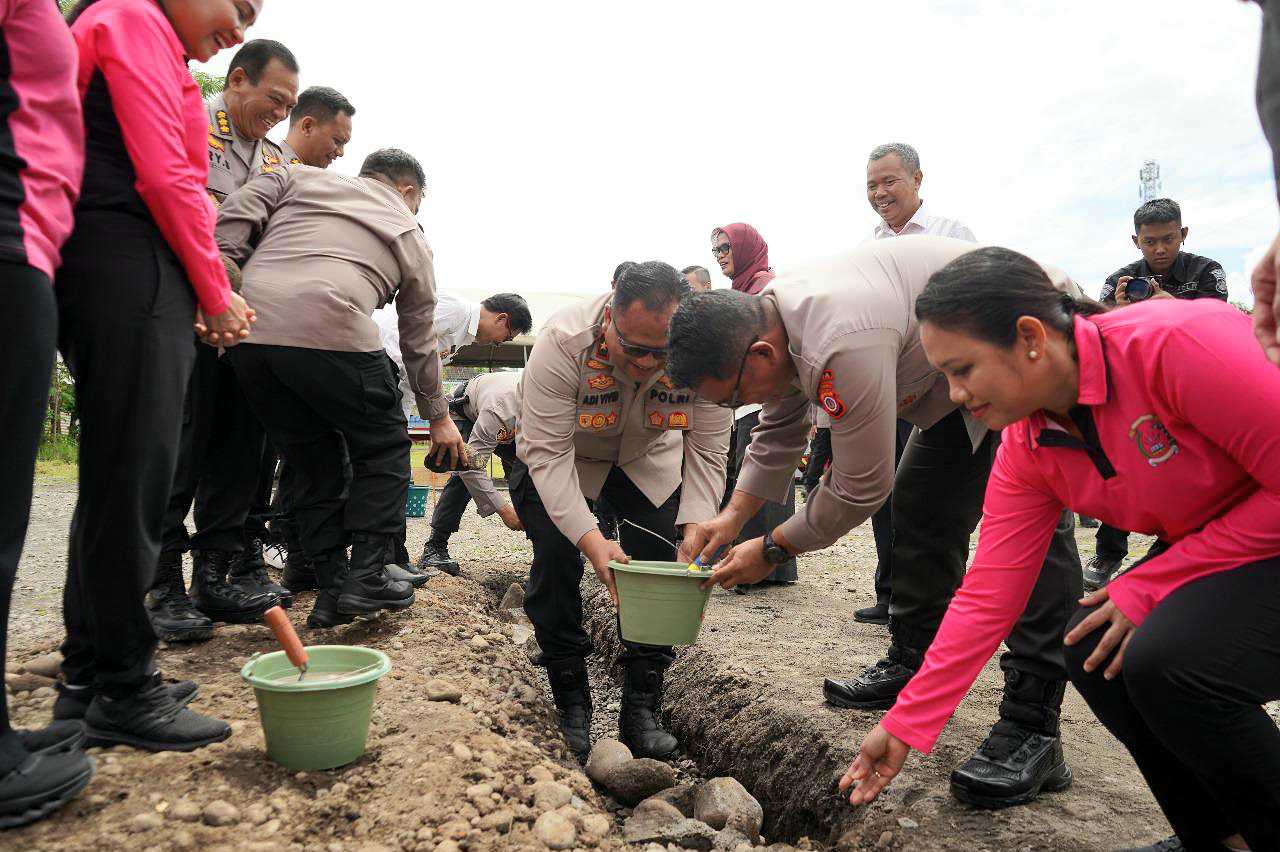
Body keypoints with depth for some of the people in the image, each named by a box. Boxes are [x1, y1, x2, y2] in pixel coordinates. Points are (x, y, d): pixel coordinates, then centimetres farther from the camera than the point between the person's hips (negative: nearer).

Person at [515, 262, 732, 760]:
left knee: (659, 567, -8)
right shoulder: (562, 343, -37)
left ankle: (640, 710, 6)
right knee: (556, 561, -15)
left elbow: (706, 453, -22)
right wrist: (591, 539, -48)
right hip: (562, 455, -2)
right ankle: (571, 708, 3)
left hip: (648, 458, 2)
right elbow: (547, 454, -37)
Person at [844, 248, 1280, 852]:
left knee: (1167, 659, -26)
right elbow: (986, 598, -7)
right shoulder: (1026, 451, -7)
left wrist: (1149, 585, -21)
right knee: (1093, 649, -8)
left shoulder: (1177, 343, -30)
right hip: (1207, 560, 7)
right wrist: (904, 726, -7)